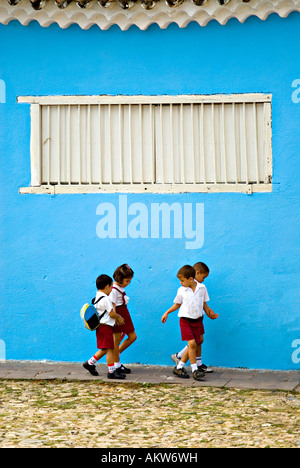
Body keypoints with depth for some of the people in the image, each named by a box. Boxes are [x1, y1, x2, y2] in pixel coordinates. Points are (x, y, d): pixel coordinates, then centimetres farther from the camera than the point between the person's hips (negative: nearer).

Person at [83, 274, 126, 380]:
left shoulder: (97, 298, 14)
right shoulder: (106, 299, -17)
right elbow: (112, 314, -17)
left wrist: (116, 319, 17)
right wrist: (119, 317, 2)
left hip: (101, 327, 10)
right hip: (106, 327, -10)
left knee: (105, 349, 18)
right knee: (110, 349, -6)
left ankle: (90, 363, 23)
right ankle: (112, 371, -3)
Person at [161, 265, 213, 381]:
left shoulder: (202, 288, 0)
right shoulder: (181, 290, -1)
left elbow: (204, 303, 11)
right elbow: (177, 304, 14)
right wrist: (167, 312, 9)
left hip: (197, 320, 2)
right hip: (185, 320, -2)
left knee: (194, 345, 4)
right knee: (192, 343, -15)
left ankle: (179, 367, 16)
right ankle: (194, 370, -11)